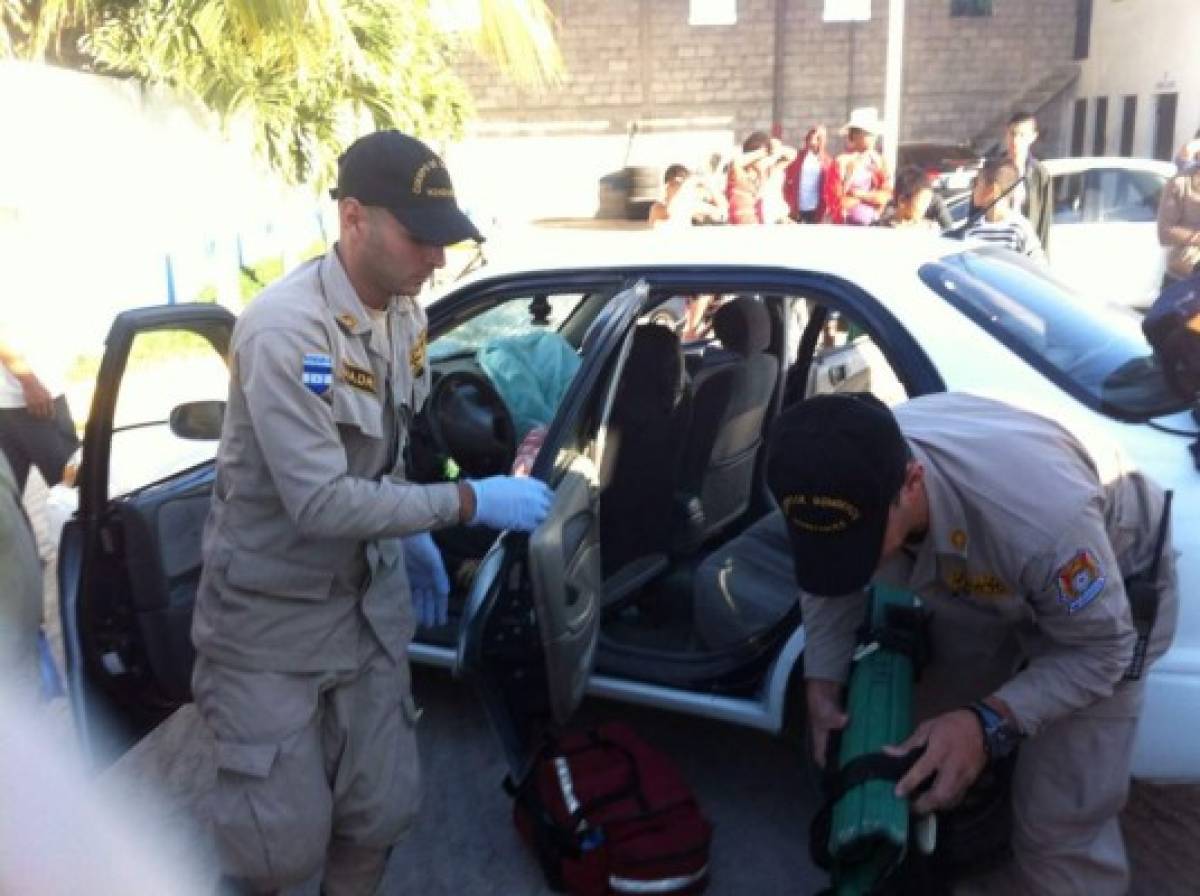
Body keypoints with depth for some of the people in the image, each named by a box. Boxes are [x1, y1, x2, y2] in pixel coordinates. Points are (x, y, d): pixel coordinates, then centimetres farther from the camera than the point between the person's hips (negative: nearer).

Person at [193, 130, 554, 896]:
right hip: (273, 614, -6)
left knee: (383, 809, 12)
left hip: (369, 597, 6)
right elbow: (321, 504, -29)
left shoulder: (404, 312, -2)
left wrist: (413, 535, 8)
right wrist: (469, 502, -27)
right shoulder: (284, 331, -26)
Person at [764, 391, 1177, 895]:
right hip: (980, 581, 5)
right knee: (925, 753, 10)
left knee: (1059, 820, -10)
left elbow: (1100, 649, -29)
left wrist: (988, 722, -41)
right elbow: (825, 582, -7)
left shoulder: (1041, 516, -46)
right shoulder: (843, 486, -29)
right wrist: (822, 684, -20)